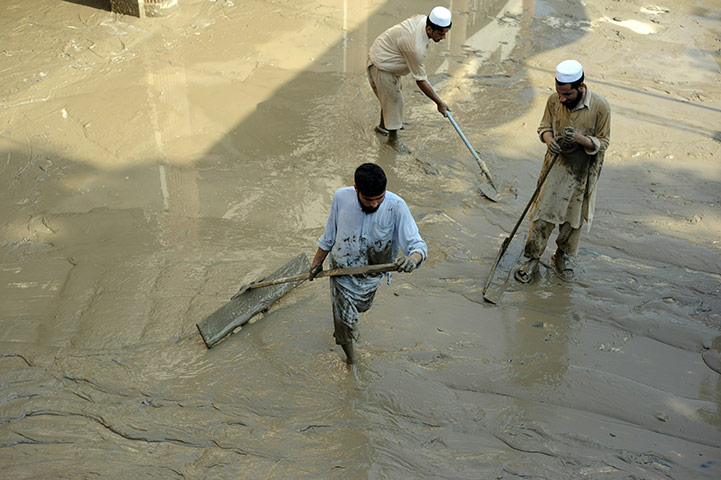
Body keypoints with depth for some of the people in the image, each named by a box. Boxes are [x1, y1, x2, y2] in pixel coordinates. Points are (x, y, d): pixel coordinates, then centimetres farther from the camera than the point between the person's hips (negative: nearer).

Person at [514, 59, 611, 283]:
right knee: (542, 214, 5)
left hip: (582, 172, -1)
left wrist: (580, 139, -31)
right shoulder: (554, 100, -11)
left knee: (574, 217, 14)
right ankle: (533, 259, 20)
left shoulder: (600, 107, -19)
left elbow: (602, 143, -10)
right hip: (555, 166, 1)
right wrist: (549, 139, -20)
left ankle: (562, 256, 37)